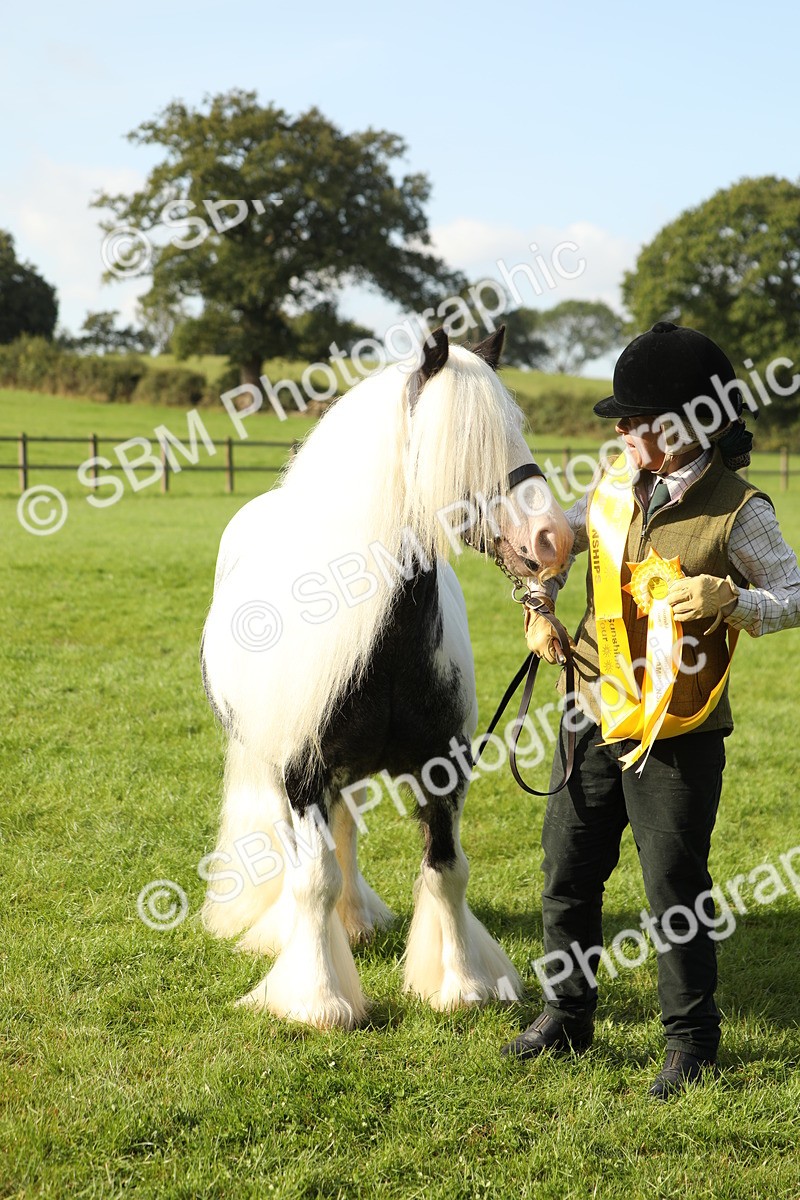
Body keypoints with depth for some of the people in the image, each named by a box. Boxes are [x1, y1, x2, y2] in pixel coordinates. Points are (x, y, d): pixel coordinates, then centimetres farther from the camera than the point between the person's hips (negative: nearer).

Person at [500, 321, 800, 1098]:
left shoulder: (735, 511, -13)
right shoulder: (616, 486, 3)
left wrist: (730, 601, -26)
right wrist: (538, 608, 9)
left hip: (676, 738, -6)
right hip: (592, 719, 6)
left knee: (675, 889, 0)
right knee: (567, 875, 13)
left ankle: (691, 1042, 17)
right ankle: (566, 1015, 31)